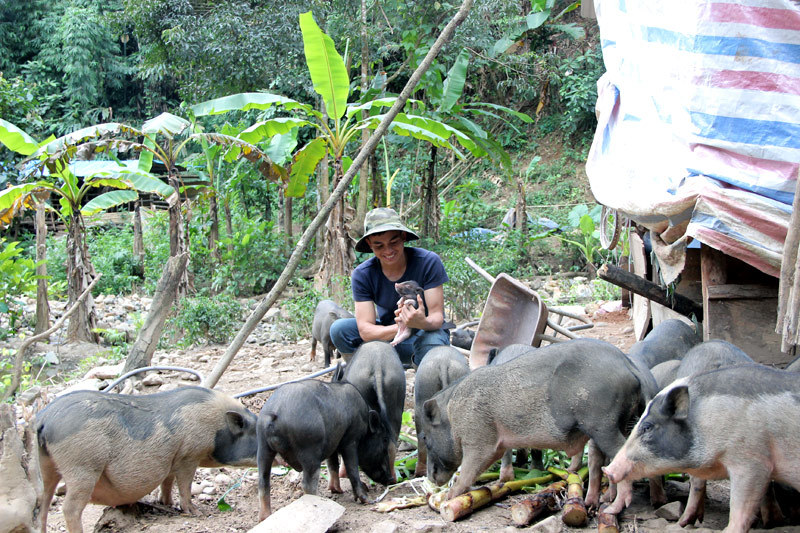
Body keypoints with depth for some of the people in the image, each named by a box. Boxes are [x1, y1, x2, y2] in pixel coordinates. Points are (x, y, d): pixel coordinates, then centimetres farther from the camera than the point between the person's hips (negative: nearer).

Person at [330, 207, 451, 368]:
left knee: (432, 342, -38)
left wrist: (422, 323, -46)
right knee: (339, 329, -22)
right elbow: (365, 331, -20)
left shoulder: (428, 262, -19)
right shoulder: (362, 274, -14)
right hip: (386, 334, 2)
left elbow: (437, 317, -20)